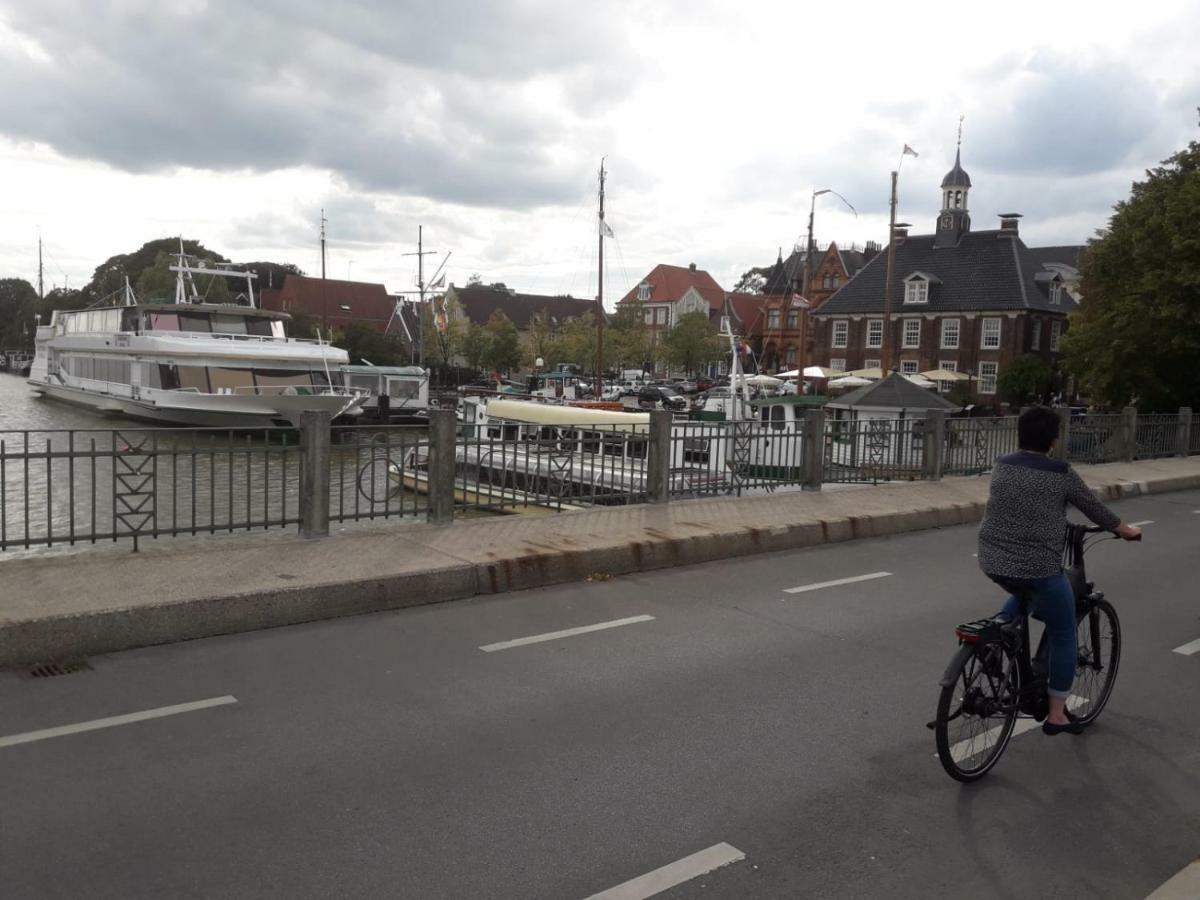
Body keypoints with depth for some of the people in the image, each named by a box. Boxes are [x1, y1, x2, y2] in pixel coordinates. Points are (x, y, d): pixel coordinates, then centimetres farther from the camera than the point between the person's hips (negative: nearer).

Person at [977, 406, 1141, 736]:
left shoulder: (1001, 466, 4)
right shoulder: (1062, 474, -8)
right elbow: (1094, 508, 5)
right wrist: (1126, 530, 25)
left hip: (992, 563, 5)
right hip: (1038, 568, -5)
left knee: (1025, 595, 38)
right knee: (1063, 636, 14)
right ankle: (1056, 715, 21)